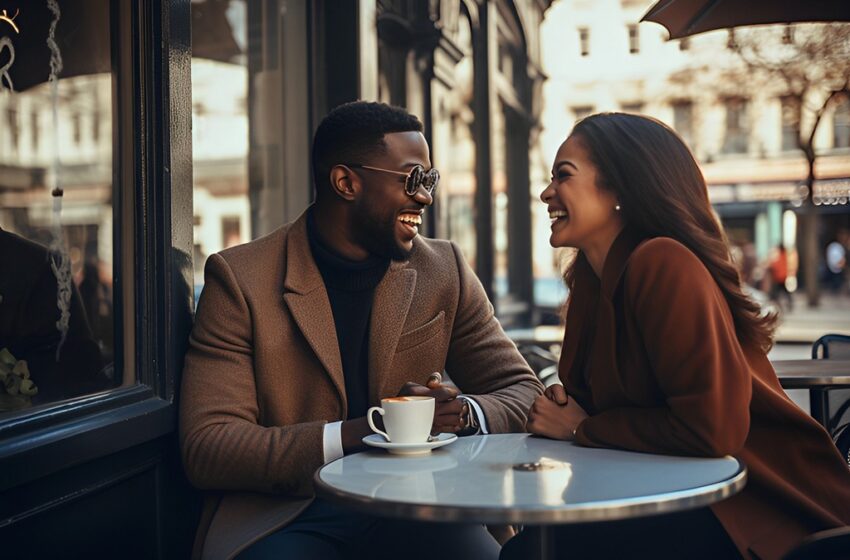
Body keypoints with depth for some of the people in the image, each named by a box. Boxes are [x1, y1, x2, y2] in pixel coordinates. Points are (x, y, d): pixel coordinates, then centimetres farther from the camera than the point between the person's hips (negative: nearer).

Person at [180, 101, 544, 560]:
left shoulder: (444, 270, 6)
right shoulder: (240, 280, -5)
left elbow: (523, 392, 9)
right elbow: (206, 449, -11)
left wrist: (463, 412, -15)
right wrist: (360, 431, -23)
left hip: (411, 511, 3)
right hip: (285, 517, -2)